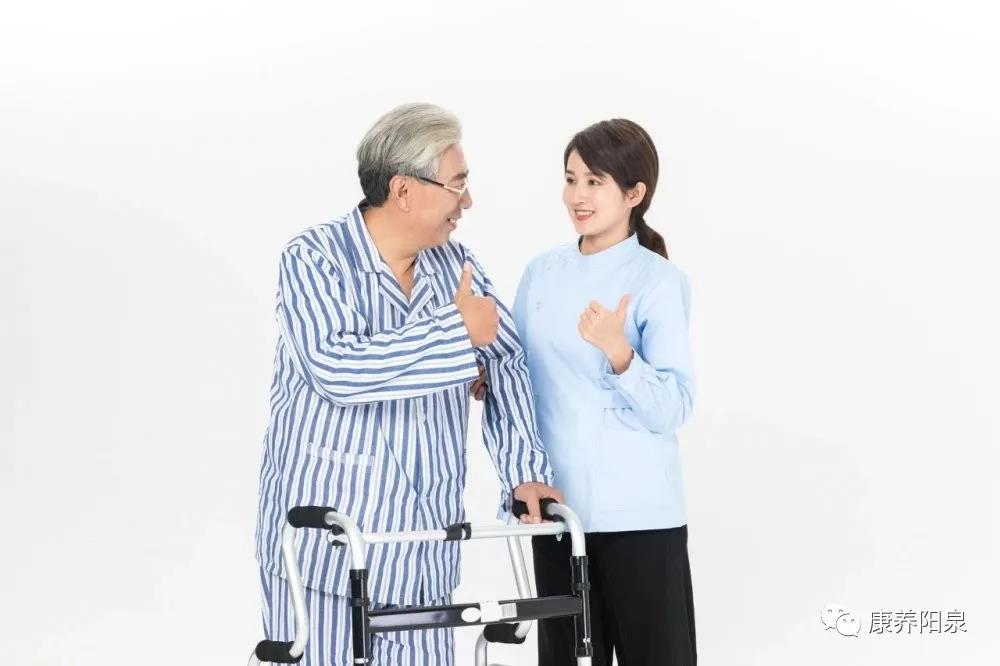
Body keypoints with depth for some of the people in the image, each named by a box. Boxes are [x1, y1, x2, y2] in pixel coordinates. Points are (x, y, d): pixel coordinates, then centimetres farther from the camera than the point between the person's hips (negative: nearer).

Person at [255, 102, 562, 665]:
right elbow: (337, 369, -24)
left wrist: (525, 469, 0)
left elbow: (507, 362, 12)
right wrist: (456, 329, -18)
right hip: (325, 540, -5)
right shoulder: (313, 259, -8)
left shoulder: (456, 264, 10)